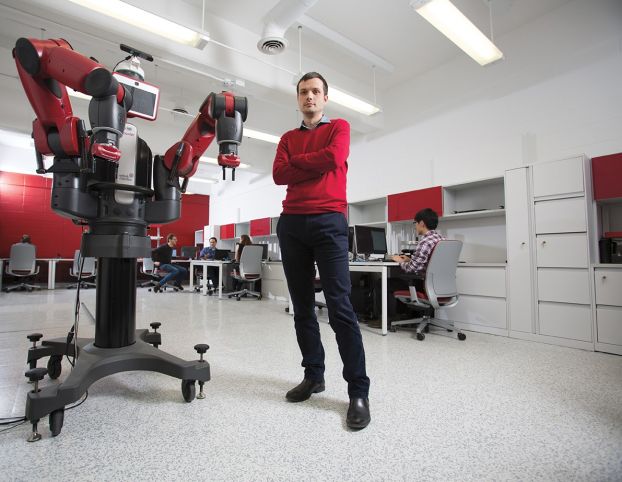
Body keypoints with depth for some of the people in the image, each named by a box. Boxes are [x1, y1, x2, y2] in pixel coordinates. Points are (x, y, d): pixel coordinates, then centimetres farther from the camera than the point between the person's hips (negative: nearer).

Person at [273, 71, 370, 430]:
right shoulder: (288, 138, 22)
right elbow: (279, 174, 5)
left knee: (340, 307, -9)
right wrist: (315, 166, -4)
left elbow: (333, 158, -8)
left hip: (329, 222, -4)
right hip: (291, 224, 5)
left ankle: (359, 391, 0)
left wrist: (296, 160, 5)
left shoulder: (339, 127, 13)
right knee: (303, 307, 6)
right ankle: (314, 375, 19)